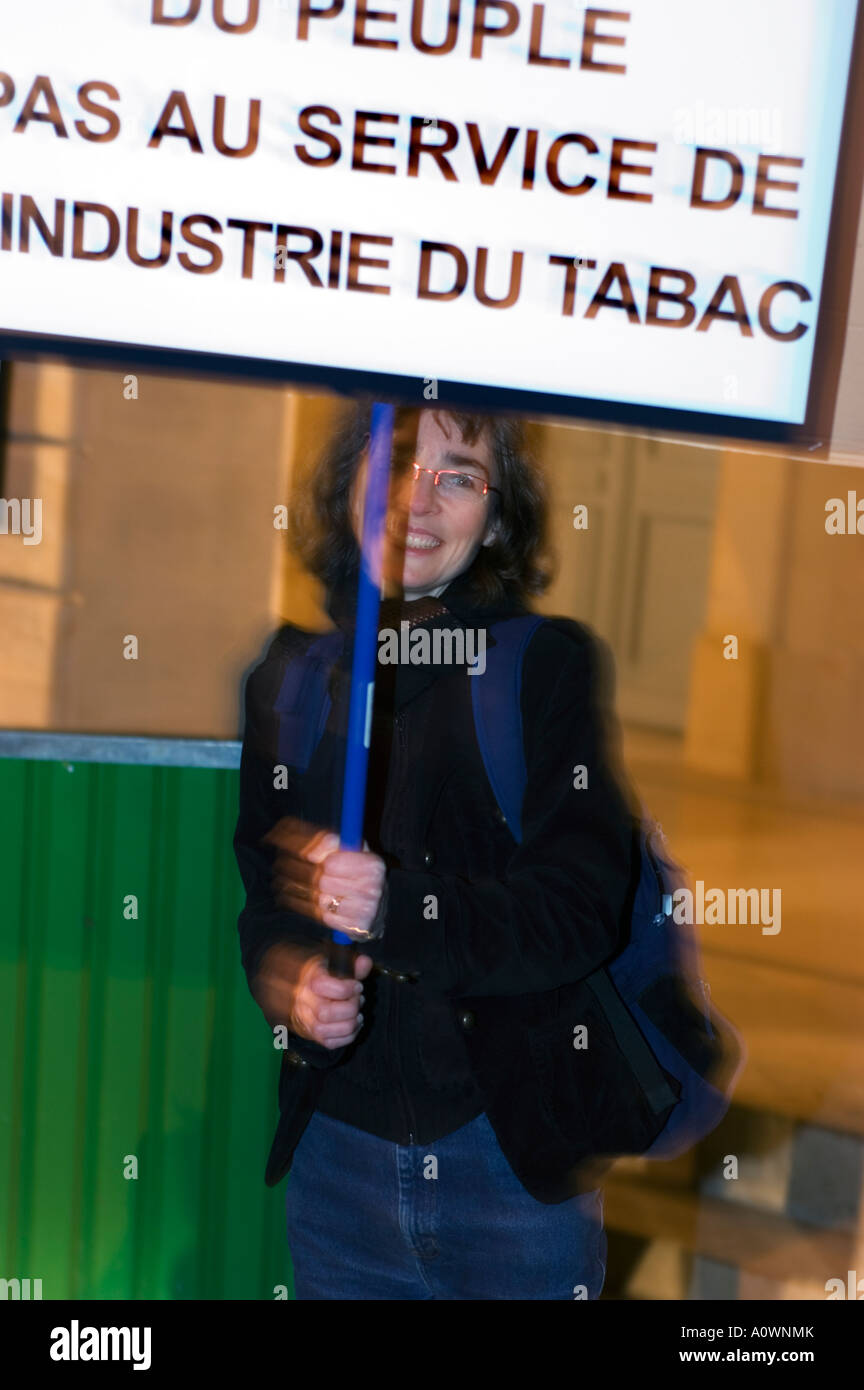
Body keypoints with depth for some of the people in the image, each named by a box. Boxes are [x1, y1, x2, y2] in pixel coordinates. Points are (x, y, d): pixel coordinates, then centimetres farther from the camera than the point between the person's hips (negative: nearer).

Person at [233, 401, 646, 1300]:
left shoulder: (553, 662, -8)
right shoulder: (288, 673, 3)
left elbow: (583, 907, -14)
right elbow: (249, 881, 7)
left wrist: (399, 906, -29)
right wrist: (285, 977, -15)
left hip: (516, 1152, -2)